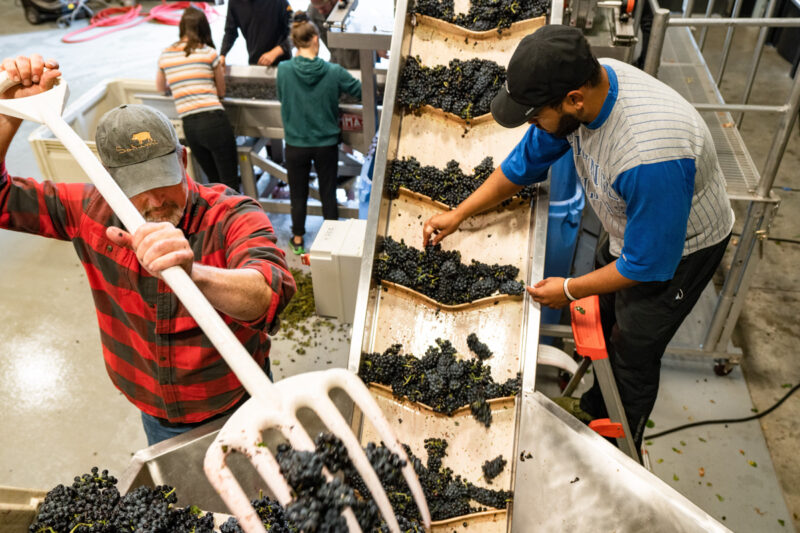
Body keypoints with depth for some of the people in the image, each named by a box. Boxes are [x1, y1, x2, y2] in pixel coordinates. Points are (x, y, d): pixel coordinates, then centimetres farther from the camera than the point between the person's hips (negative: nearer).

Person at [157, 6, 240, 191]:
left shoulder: (165, 55, 13)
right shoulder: (208, 52, 2)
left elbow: (161, 88, 30)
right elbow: (221, 92, 11)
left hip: (189, 127, 4)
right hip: (213, 120, -4)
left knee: (214, 182, 18)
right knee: (230, 183, 0)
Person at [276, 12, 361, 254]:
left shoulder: (284, 70, -13)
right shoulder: (333, 72, -15)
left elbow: (282, 98, 3)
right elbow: (361, 91, -2)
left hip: (296, 144, 1)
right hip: (326, 144, 0)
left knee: (298, 194, 17)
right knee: (328, 193, 15)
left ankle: (298, 240, 31)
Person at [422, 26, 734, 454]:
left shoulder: (649, 155, -45)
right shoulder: (582, 81, -21)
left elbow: (649, 263, -31)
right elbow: (526, 162, -5)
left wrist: (570, 290, -18)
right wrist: (458, 214, -3)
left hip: (678, 247, -7)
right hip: (631, 226, 7)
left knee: (633, 352, 9)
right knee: (606, 322, 23)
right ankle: (595, 407, 50)